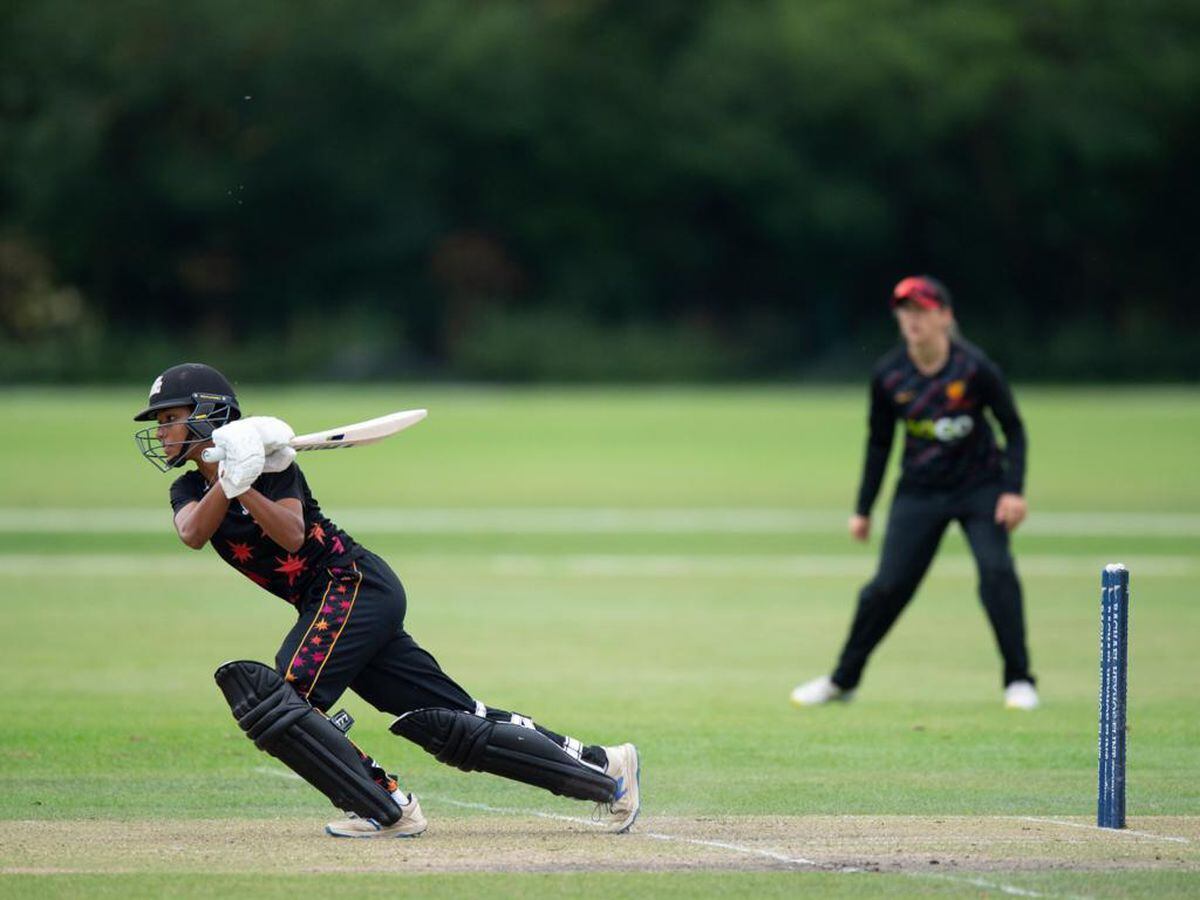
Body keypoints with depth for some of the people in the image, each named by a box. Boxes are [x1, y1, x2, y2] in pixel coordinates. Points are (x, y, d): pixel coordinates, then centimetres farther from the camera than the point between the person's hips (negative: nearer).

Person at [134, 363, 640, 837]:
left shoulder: (267, 461, -9)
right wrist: (228, 481, -28)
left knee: (276, 698, -22)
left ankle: (388, 809, -18)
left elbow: (292, 534, -24)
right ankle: (602, 766, 10)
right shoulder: (190, 489, 11)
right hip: (327, 604, 8)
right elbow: (192, 534, -13)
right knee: (454, 723, 6)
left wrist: (246, 489, -36)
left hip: (353, 583, -8)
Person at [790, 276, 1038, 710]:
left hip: (980, 485, -2)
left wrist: (1014, 491, -18)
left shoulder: (974, 368, -16)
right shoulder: (888, 374, -7)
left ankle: (1018, 681, -8)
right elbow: (879, 443, 5)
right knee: (889, 585, -3)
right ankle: (842, 680, 13)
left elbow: (1013, 429, -7)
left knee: (997, 569, -19)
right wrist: (863, 509, 6)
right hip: (919, 491, 2)